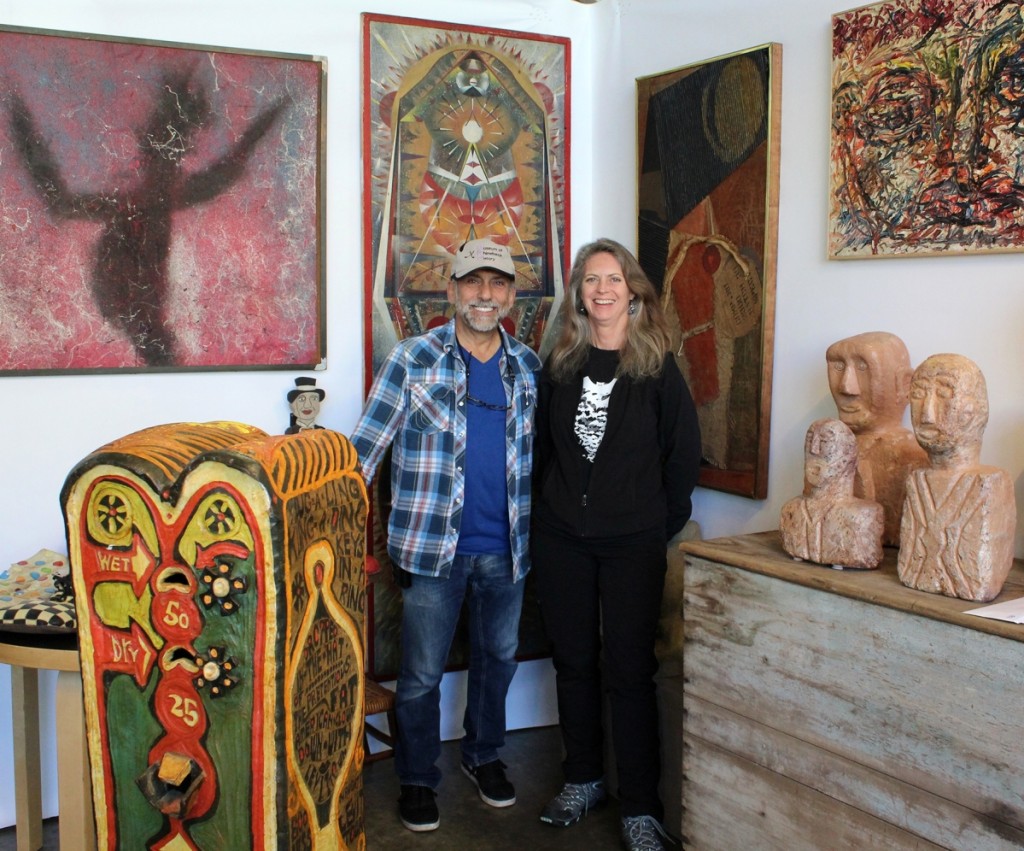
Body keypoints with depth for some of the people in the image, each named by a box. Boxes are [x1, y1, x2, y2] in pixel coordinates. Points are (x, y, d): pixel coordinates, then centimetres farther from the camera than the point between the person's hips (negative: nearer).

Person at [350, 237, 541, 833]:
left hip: (507, 545, 4)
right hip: (434, 543, -4)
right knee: (422, 672, 7)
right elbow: (367, 444, -6)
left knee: (498, 657, 19)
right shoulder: (414, 359, -6)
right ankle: (418, 779, 27)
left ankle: (485, 755, 41)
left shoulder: (528, 366, 5)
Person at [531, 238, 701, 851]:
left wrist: (662, 527, -1)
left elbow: (684, 453, -2)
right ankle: (583, 780, 29)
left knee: (630, 670, 0)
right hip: (561, 540, 3)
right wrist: (549, 510, 8)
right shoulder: (560, 365, 6)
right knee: (574, 662, 12)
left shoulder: (658, 367, -4)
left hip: (634, 545, -3)